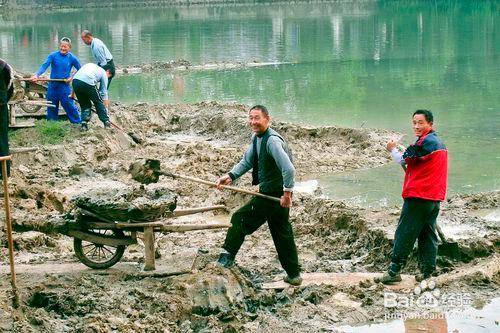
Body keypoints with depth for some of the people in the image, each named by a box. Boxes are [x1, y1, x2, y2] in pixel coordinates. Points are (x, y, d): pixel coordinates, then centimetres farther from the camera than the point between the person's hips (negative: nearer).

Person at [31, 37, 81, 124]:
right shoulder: (53, 55, -5)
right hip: (52, 85, 2)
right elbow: (44, 66, -17)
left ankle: (78, 123, 4)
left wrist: (72, 77, -5)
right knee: (51, 107, 11)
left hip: (64, 85, -2)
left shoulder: (72, 58, -3)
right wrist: (37, 75, -32)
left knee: (69, 105, -7)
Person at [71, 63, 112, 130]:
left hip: (75, 81, 4)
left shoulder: (90, 65, 35)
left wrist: (73, 93, 32)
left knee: (84, 104, 21)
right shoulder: (104, 74, 21)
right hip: (88, 83, -4)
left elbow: (75, 75, 29)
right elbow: (104, 93, 19)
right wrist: (106, 108, 23)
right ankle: (106, 122, 18)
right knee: (99, 102, 16)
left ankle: (84, 123, 9)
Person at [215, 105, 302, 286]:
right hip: (270, 194, 10)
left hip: (275, 195, -10)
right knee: (282, 234, 16)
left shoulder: (272, 141, -22)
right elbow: (246, 162, 17)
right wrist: (230, 176, 2)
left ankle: (227, 257, 4)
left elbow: (289, 169, -28)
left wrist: (287, 193, -22)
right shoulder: (257, 138, 8)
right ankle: (293, 274, 23)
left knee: (240, 219, -4)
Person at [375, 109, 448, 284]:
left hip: (418, 196, -9)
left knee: (404, 233, -5)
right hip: (435, 197, 9)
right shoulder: (439, 142, 17)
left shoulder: (425, 142, -13)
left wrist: (392, 149, 8)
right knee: (428, 235, 9)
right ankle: (427, 272, 9)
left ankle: (394, 271, -4)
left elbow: (404, 160, -9)